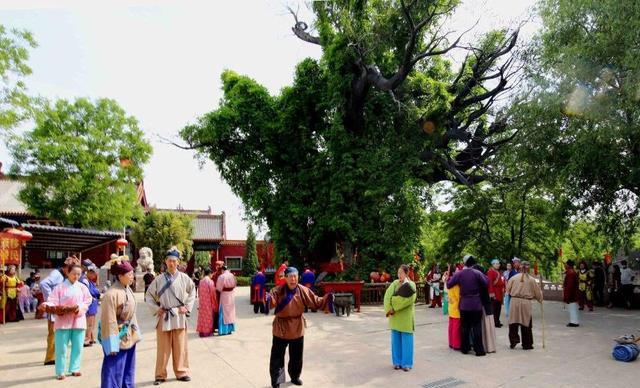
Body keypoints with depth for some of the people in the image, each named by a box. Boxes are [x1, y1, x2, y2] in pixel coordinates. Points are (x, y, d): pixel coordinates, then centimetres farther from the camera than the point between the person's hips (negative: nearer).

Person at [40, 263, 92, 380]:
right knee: (61, 347, 0)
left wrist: (80, 308, -12)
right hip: (63, 320, -2)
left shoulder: (82, 287, 8)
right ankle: (61, 371, 12)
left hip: (78, 320, 2)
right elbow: (52, 301, -5)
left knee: (77, 346, 6)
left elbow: (88, 301, 4)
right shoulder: (60, 287, 1)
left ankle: (75, 368, 18)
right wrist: (47, 306, -25)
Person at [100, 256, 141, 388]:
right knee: (114, 372, 2)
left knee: (128, 371, 18)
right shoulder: (112, 294, -22)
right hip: (118, 338, -8)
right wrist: (112, 345, -20)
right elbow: (109, 321, -21)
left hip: (129, 337, 8)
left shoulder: (128, 290, 4)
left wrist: (135, 334, 14)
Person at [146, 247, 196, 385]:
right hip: (164, 317, 0)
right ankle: (160, 375, 19)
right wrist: (156, 309, -1)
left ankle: (181, 372, 22)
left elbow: (192, 292, 12)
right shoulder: (159, 279, -3)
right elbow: (149, 295, 8)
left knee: (180, 346, 9)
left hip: (179, 316, 1)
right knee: (163, 347, 7)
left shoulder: (184, 278, -2)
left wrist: (187, 306, 3)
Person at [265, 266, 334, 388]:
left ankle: (295, 377, 40)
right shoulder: (278, 291, -17)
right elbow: (271, 300, -33)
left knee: (296, 356, 19)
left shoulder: (303, 291, -9)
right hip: (281, 328, -3)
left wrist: (327, 299, -22)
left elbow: (316, 302, -5)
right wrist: (268, 299, -57)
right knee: (277, 356, 2)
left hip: (297, 328, 3)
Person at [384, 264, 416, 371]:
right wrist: (389, 309, -18)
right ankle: (397, 362, 20)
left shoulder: (411, 285, -6)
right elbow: (387, 296, -4)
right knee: (396, 339, 9)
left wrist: (395, 307, -20)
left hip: (406, 317, -4)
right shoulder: (395, 283, 5)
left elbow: (409, 299, -20)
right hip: (395, 316, 4)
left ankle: (406, 363, 12)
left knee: (406, 340, 2)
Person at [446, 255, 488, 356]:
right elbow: (486, 284, -9)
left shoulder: (459, 274, -6)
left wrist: (448, 278, 16)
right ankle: (479, 349, 5)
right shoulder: (477, 273, -10)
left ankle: (465, 348, 18)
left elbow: (449, 284, -3)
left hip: (464, 304, 2)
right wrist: (483, 275, 6)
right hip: (476, 304, -2)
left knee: (465, 327, 12)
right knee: (477, 327, 4)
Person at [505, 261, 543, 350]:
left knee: (513, 322, 10)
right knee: (526, 323, 9)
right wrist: (540, 299, 26)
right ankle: (527, 344, 16)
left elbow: (508, 289, 7)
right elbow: (537, 292, 6)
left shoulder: (514, 278, -2)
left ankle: (513, 340, 4)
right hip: (526, 302, 0)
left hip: (514, 301, 0)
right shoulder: (532, 279, -4)